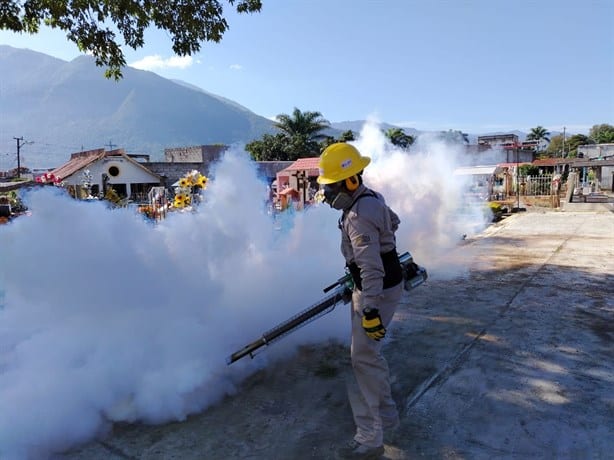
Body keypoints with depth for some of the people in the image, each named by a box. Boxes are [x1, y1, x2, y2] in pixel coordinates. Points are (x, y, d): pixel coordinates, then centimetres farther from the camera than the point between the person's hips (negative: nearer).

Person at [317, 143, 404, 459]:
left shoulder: (359, 215, -26)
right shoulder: (371, 198, 5)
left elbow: (371, 266, -31)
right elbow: (393, 222, 23)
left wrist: (370, 309, -32)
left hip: (378, 290, -10)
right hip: (378, 284, 10)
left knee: (363, 358, -6)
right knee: (368, 352, 20)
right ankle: (386, 414, 35)